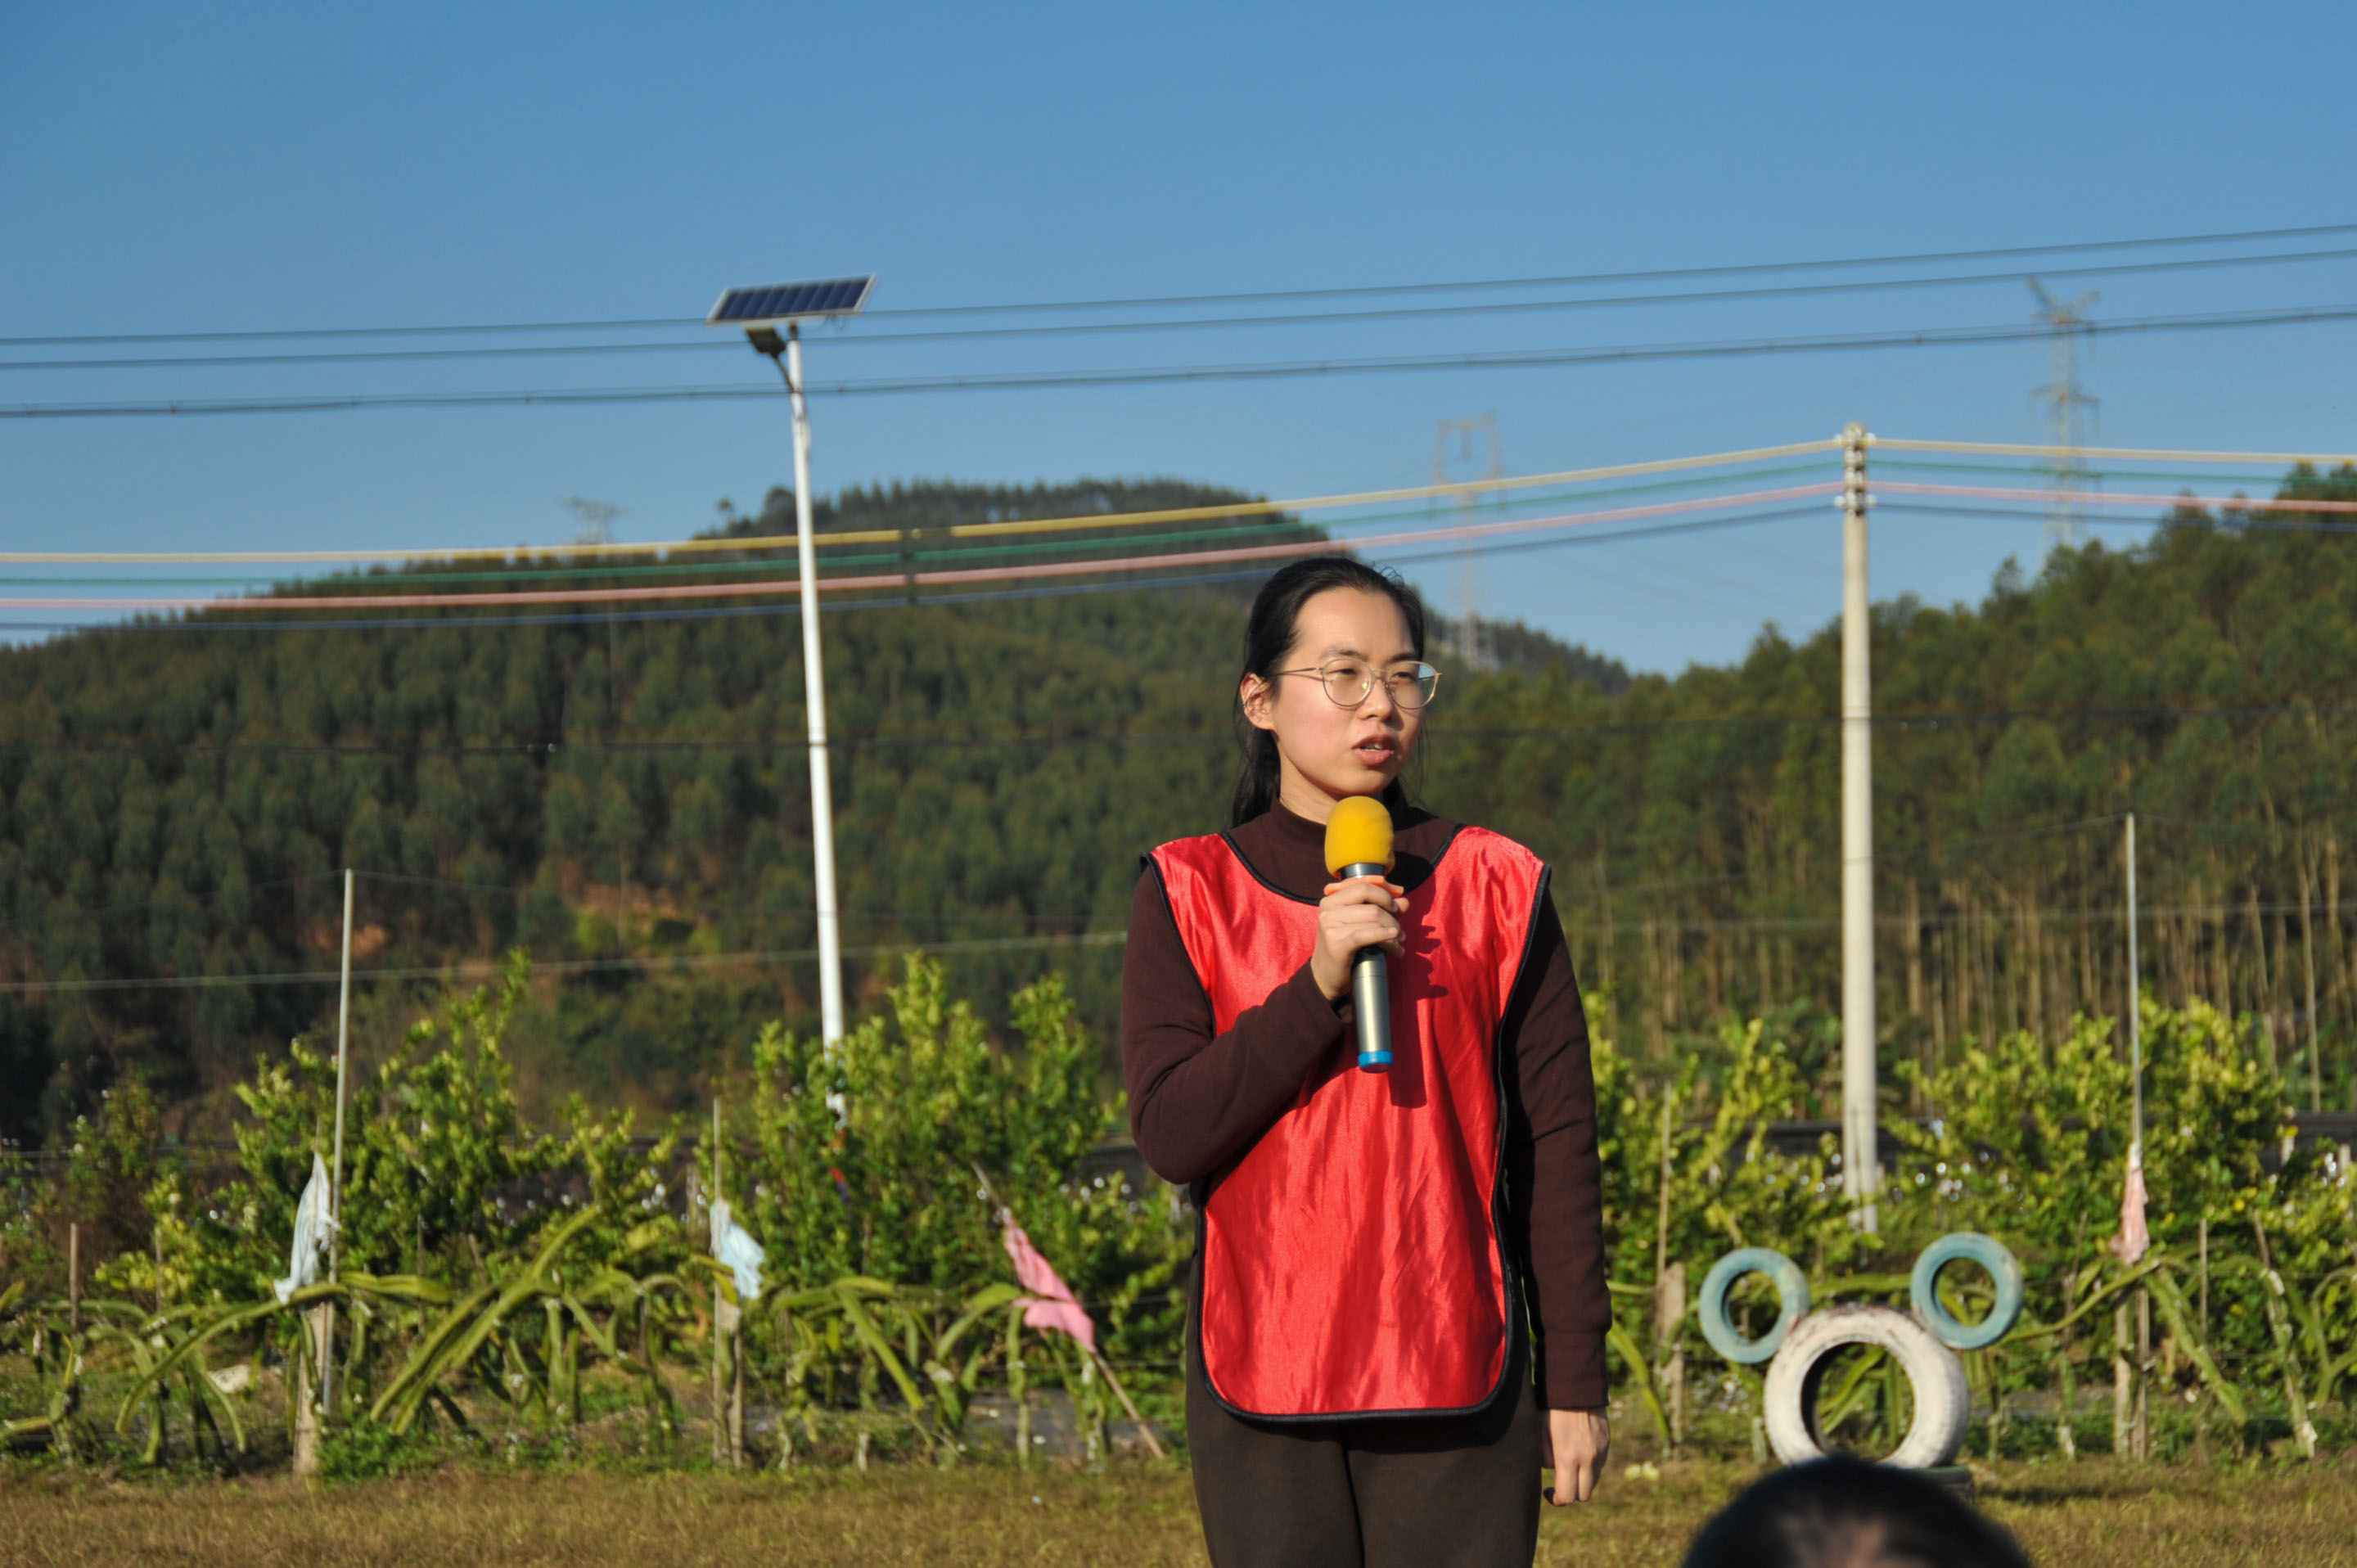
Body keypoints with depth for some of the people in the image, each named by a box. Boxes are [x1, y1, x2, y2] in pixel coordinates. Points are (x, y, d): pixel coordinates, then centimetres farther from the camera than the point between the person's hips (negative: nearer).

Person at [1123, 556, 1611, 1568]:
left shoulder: (1495, 887, 5)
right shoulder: (1190, 894, 5)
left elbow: (1557, 1146, 6)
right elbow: (1170, 1135, -5)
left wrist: (1575, 1382, 3)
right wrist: (1316, 987, -16)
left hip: (1456, 1376, 0)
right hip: (1262, 1373, 0)